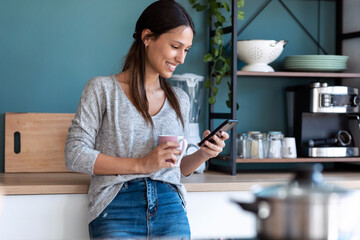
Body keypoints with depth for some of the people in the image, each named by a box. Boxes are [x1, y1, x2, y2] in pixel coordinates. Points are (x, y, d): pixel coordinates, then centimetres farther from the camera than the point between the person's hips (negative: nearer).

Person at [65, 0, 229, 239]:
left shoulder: (180, 100, 16)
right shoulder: (102, 89, 1)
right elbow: (75, 155, -6)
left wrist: (203, 154, -1)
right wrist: (141, 164, -13)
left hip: (170, 211, 4)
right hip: (117, 211, -4)